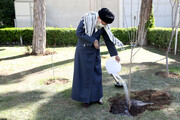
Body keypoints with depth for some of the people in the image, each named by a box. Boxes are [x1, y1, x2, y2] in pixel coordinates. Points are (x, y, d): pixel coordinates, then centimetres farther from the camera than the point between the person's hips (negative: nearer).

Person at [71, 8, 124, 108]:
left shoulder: (104, 26, -7)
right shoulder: (86, 19, -19)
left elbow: (109, 40, -1)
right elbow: (78, 33, -21)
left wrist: (115, 54, 2)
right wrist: (93, 41, -23)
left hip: (95, 51, 5)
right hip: (84, 50, -4)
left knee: (97, 73, 8)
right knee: (85, 74, 1)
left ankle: (96, 96, 24)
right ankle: (85, 98, 14)